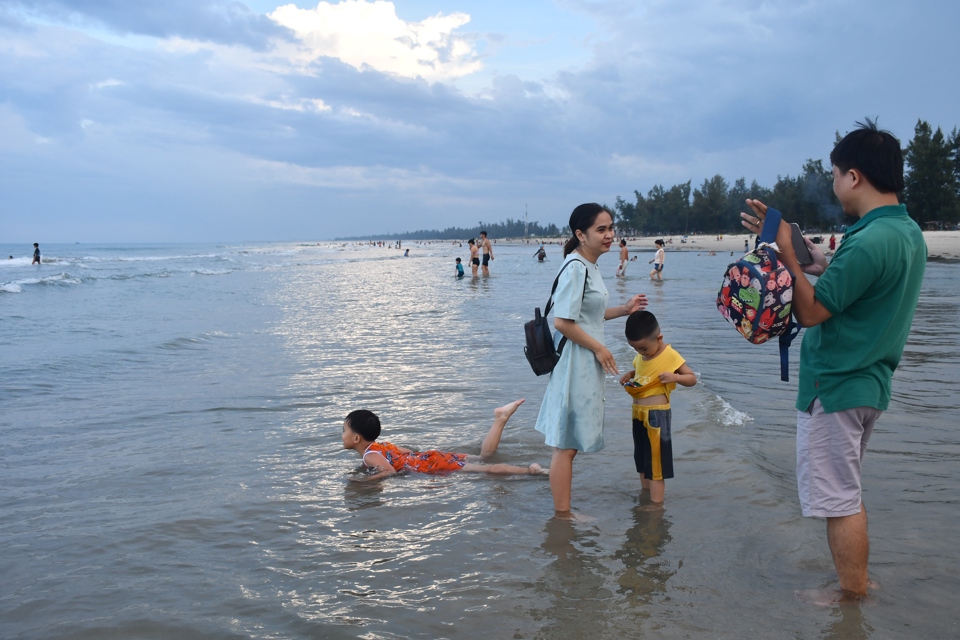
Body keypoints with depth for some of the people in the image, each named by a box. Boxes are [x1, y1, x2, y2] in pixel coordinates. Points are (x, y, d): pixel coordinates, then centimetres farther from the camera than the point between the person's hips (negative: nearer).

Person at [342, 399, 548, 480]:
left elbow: (390, 472, -28)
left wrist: (362, 480, -19)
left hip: (436, 466, -9)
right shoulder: (379, 446, 17)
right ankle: (500, 418, 14)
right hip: (432, 458, 9)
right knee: (483, 457, 18)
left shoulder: (370, 456, -11)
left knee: (485, 469, -15)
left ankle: (531, 470, -21)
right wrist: (374, 469, 26)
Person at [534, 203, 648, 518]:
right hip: (575, 364, -10)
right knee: (567, 444, 0)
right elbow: (563, 321, -23)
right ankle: (562, 515, 11)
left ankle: (562, 510, 27)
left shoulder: (589, 266, 12)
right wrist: (599, 348, -15)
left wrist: (624, 309, 14)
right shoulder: (575, 268, -18)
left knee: (568, 442, 17)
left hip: (586, 364, 10)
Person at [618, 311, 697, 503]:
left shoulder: (670, 356, -14)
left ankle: (656, 504, 2)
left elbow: (692, 378, -9)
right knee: (642, 458, 18)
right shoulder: (641, 356, 7)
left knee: (656, 459, -3)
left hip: (656, 415, -8)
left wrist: (675, 377, -28)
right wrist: (629, 374, 5)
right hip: (638, 414, 8)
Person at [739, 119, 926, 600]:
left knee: (839, 499, 2)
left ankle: (852, 600, 14)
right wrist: (826, 269, 10)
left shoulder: (870, 241, -23)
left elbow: (810, 312, -19)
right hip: (869, 382, 10)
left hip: (835, 387, -10)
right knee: (845, 493, 22)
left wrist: (785, 253, -16)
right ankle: (853, 582, 33)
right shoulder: (909, 233, 8)